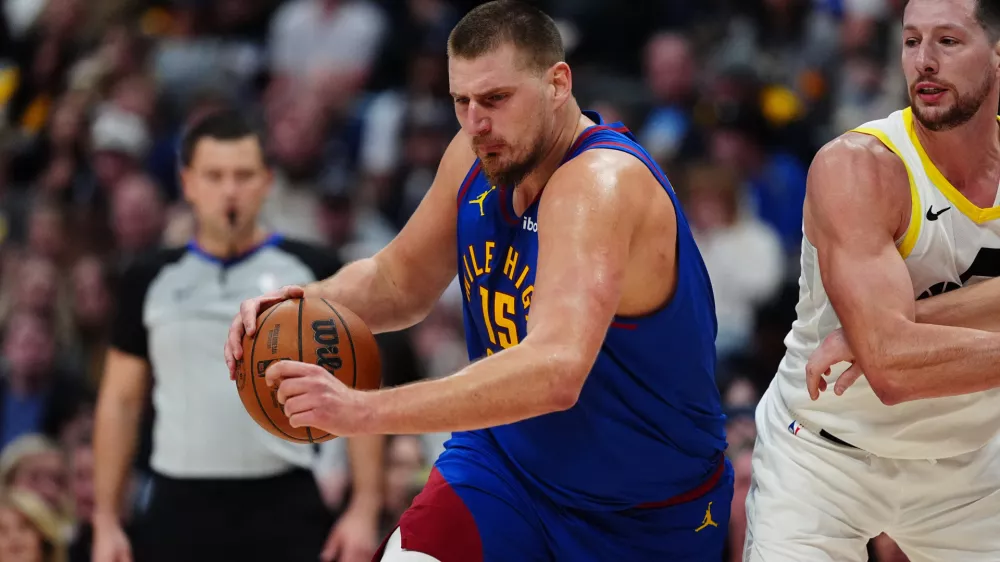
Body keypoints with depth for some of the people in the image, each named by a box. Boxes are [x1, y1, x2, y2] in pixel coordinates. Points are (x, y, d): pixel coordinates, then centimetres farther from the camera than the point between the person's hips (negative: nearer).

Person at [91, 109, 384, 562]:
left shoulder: (313, 273, 2)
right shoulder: (150, 281, 8)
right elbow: (121, 401, 12)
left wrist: (365, 507, -7)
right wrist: (106, 520, 6)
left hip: (284, 508, -2)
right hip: (180, 508, 2)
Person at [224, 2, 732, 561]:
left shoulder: (602, 183, -29)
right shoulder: (478, 157, -5)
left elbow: (555, 373, -44)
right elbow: (401, 279, 12)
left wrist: (365, 410, -49)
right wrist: (313, 302, -11)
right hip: (510, 460, 5)